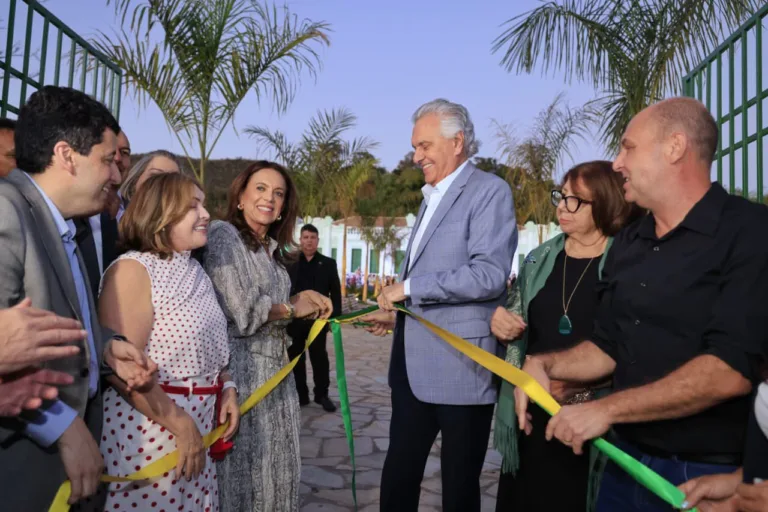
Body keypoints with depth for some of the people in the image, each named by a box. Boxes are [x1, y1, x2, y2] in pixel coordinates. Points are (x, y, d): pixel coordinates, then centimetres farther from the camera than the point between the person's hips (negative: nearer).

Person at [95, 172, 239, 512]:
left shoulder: (194, 271, 11)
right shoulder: (133, 269, -14)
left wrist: (226, 388, 3)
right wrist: (179, 424, -19)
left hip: (200, 423, 8)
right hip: (149, 427, -7)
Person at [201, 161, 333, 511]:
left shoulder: (271, 248, 15)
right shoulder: (224, 235, -10)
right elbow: (242, 311, -18)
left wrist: (305, 302, -3)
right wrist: (292, 308, -4)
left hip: (275, 366, 8)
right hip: (241, 366, -8)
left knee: (276, 465, 16)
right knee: (246, 469, 4)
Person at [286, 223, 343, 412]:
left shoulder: (328, 263, 6)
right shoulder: (289, 263, 5)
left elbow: (335, 292, 4)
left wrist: (335, 316, -4)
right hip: (294, 319, 1)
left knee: (319, 357, 6)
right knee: (296, 358, 7)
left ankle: (322, 394, 18)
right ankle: (300, 394, 19)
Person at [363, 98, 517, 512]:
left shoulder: (489, 190, -10)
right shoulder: (431, 197, 19)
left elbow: (489, 274, -22)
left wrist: (409, 288, -17)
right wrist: (398, 312, 11)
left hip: (458, 367, -8)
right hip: (413, 366, 8)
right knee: (397, 478, 16)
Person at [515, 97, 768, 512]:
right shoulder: (626, 244, 7)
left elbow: (732, 370, -23)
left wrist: (607, 409, -19)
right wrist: (545, 363, -5)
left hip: (711, 477, -6)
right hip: (627, 462, 6)